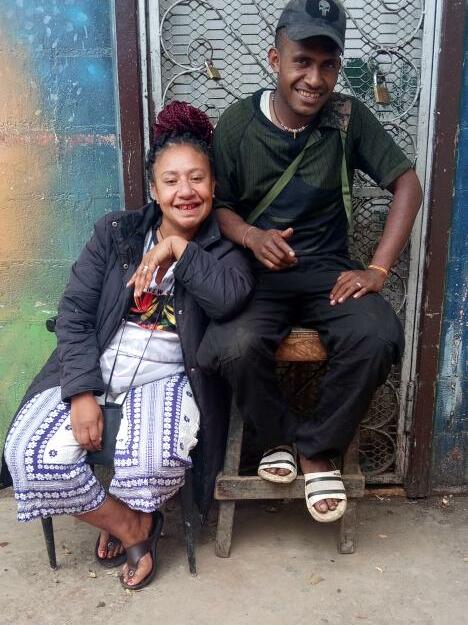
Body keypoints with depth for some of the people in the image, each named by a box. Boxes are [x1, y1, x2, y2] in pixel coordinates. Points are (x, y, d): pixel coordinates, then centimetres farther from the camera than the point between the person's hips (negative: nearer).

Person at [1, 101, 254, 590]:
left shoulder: (222, 248, 5)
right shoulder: (115, 232, 6)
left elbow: (229, 299, -19)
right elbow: (74, 314, 0)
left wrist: (177, 247, -14)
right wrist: (82, 393, -12)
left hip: (167, 377, -2)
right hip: (94, 368, 2)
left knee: (155, 462, -31)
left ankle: (124, 520, 9)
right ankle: (132, 528, 6)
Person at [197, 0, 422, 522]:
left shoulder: (348, 117, -2)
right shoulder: (238, 122, -2)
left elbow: (406, 184, -1)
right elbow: (217, 204, 4)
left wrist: (377, 269, -12)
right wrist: (252, 236, -19)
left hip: (328, 271, 1)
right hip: (258, 271, 0)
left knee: (379, 337, -29)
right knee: (234, 347, -32)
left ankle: (318, 448, -3)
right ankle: (279, 436, 2)